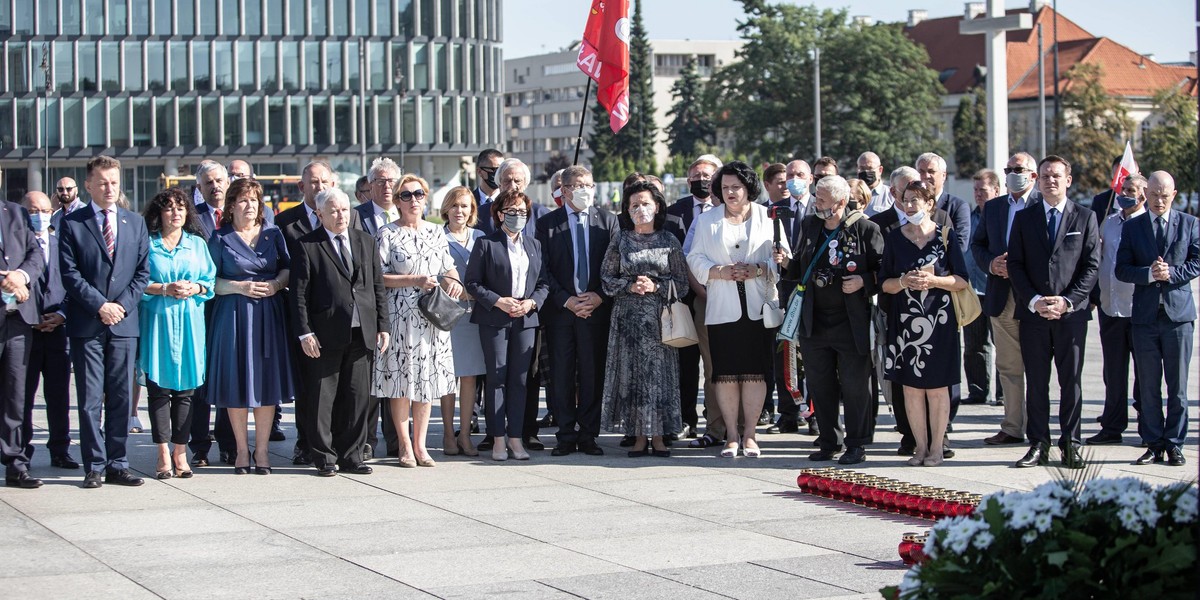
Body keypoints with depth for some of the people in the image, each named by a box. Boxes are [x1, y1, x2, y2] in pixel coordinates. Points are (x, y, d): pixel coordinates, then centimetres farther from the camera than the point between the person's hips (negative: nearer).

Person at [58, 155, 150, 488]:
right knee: (90, 398, -1)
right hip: (86, 324, -3)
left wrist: (123, 304, -5)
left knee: (121, 397, 4)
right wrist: (100, 305, -12)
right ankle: (94, 466, 4)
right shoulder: (72, 223, 3)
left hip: (123, 323, 3)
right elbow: (69, 273, -4)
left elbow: (142, 272, 9)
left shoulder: (136, 223, 13)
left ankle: (117, 464, 10)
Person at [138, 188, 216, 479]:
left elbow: (210, 280, 11)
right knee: (158, 387, -4)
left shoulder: (197, 244, 13)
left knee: (186, 387, 1)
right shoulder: (146, 243, 4)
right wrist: (164, 289, -13)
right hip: (156, 322, -2)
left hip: (189, 323, 2)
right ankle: (163, 454, -1)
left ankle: (180, 452, 6)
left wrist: (195, 288, -9)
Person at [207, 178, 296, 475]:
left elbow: (288, 268, 11)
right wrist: (240, 287, -13)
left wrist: (276, 284, -8)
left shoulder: (273, 233, 9)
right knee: (238, 381, 0)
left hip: (269, 314, 2)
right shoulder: (220, 238, 1)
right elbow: (210, 281, -1)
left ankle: (262, 450, 9)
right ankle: (241, 449, 11)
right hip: (234, 314, -2)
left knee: (267, 382, 2)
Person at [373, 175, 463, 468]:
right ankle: (405, 445, 7)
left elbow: (449, 268, 19)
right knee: (401, 379, -2)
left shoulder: (436, 232, 12)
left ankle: (420, 444, 12)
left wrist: (452, 280, -4)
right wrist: (414, 280, -16)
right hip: (400, 313, -4)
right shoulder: (387, 234, -2)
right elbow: (378, 277, -7)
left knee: (427, 379, 5)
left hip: (432, 314, 4)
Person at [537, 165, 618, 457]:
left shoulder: (607, 220, 7)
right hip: (560, 310, -1)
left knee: (593, 375, 2)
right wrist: (567, 301, -9)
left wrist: (600, 296, -9)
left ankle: (588, 435, 9)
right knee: (562, 375, 1)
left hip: (597, 309, 1)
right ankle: (566, 435, 7)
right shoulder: (547, 223, 4)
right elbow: (544, 270, 0)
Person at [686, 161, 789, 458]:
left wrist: (759, 270, -13)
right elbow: (696, 259, 8)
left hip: (758, 308, -1)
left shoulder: (767, 217, 8)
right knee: (725, 373, -2)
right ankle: (731, 435, 5)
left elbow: (783, 257, 4)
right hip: (722, 308, 1)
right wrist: (720, 271, -9)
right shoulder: (706, 221, 13)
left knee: (755, 372, -3)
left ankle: (749, 434, 5)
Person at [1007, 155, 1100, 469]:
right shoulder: (1024, 218, 10)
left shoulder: (1085, 217, 6)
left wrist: (1067, 301, -10)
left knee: (1071, 381, 1)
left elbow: (1092, 265, 1)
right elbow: (1015, 265, 5)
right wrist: (1034, 300, -9)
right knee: (1036, 382, 3)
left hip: (1072, 312, -1)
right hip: (1033, 313, 1)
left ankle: (1070, 444, 7)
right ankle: (1038, 445, 8)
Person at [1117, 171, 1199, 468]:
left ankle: (1174, 445, 8)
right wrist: (1149, 274, -15)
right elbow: (1121, 269, 2)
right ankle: (1154, 444, 10)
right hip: (1145, 315, 1)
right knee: (1148, 385, 4)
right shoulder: (1132, 227, 7)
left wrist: (1171, 273, -15)